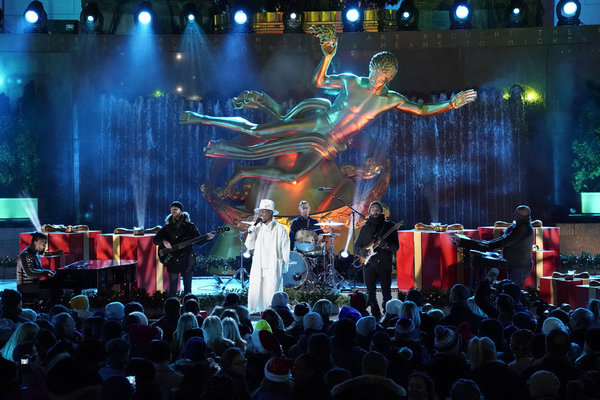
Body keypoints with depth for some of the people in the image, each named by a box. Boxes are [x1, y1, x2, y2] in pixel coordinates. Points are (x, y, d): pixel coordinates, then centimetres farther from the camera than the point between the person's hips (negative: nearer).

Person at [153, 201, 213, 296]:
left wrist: (206, 238, -17)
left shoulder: (189, 226, 3)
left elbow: (198, 240, 2)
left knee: (187, 288, 5)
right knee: (172, 289, 1)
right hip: (173, 260, 1)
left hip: (187, 260, -1)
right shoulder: (167, 227, 6)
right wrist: (163, 241, -15)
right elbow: (155, 239, 5)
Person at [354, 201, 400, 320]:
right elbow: (356, 246, 15)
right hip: (369, 264, 2)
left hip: (385, 265, -2)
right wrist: (362, 251, -6)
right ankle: (376, 316, 16)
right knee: (371, 293, 5)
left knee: (386, 292, -1)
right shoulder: (365, 228, 11)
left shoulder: (389, 226, 4)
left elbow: (396, 246, -1)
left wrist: (386, 246, -21)